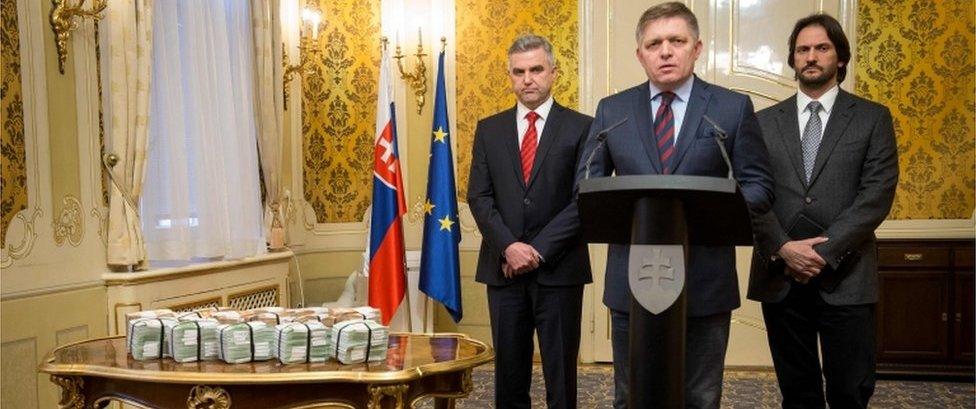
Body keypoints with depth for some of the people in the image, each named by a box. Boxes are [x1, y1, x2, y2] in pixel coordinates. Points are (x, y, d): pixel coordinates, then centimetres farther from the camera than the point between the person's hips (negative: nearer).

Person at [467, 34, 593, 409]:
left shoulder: (581, 128, 1)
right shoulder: (489, 129, 10)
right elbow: (479, 197, 4)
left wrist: (540, 250, -12)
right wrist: (509, 246, -11)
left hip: (559, 268, -2)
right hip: (503, 268, 3)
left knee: (561, 374, 6)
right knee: (509, 373, 9)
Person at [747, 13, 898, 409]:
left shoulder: (872, 118, 6)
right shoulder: (765, 121, 11)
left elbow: (878, 193, -4)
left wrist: (825, 251, -14)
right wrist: (784, 248, -12)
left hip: (846, 277, -1)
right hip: (779, 275, 2)